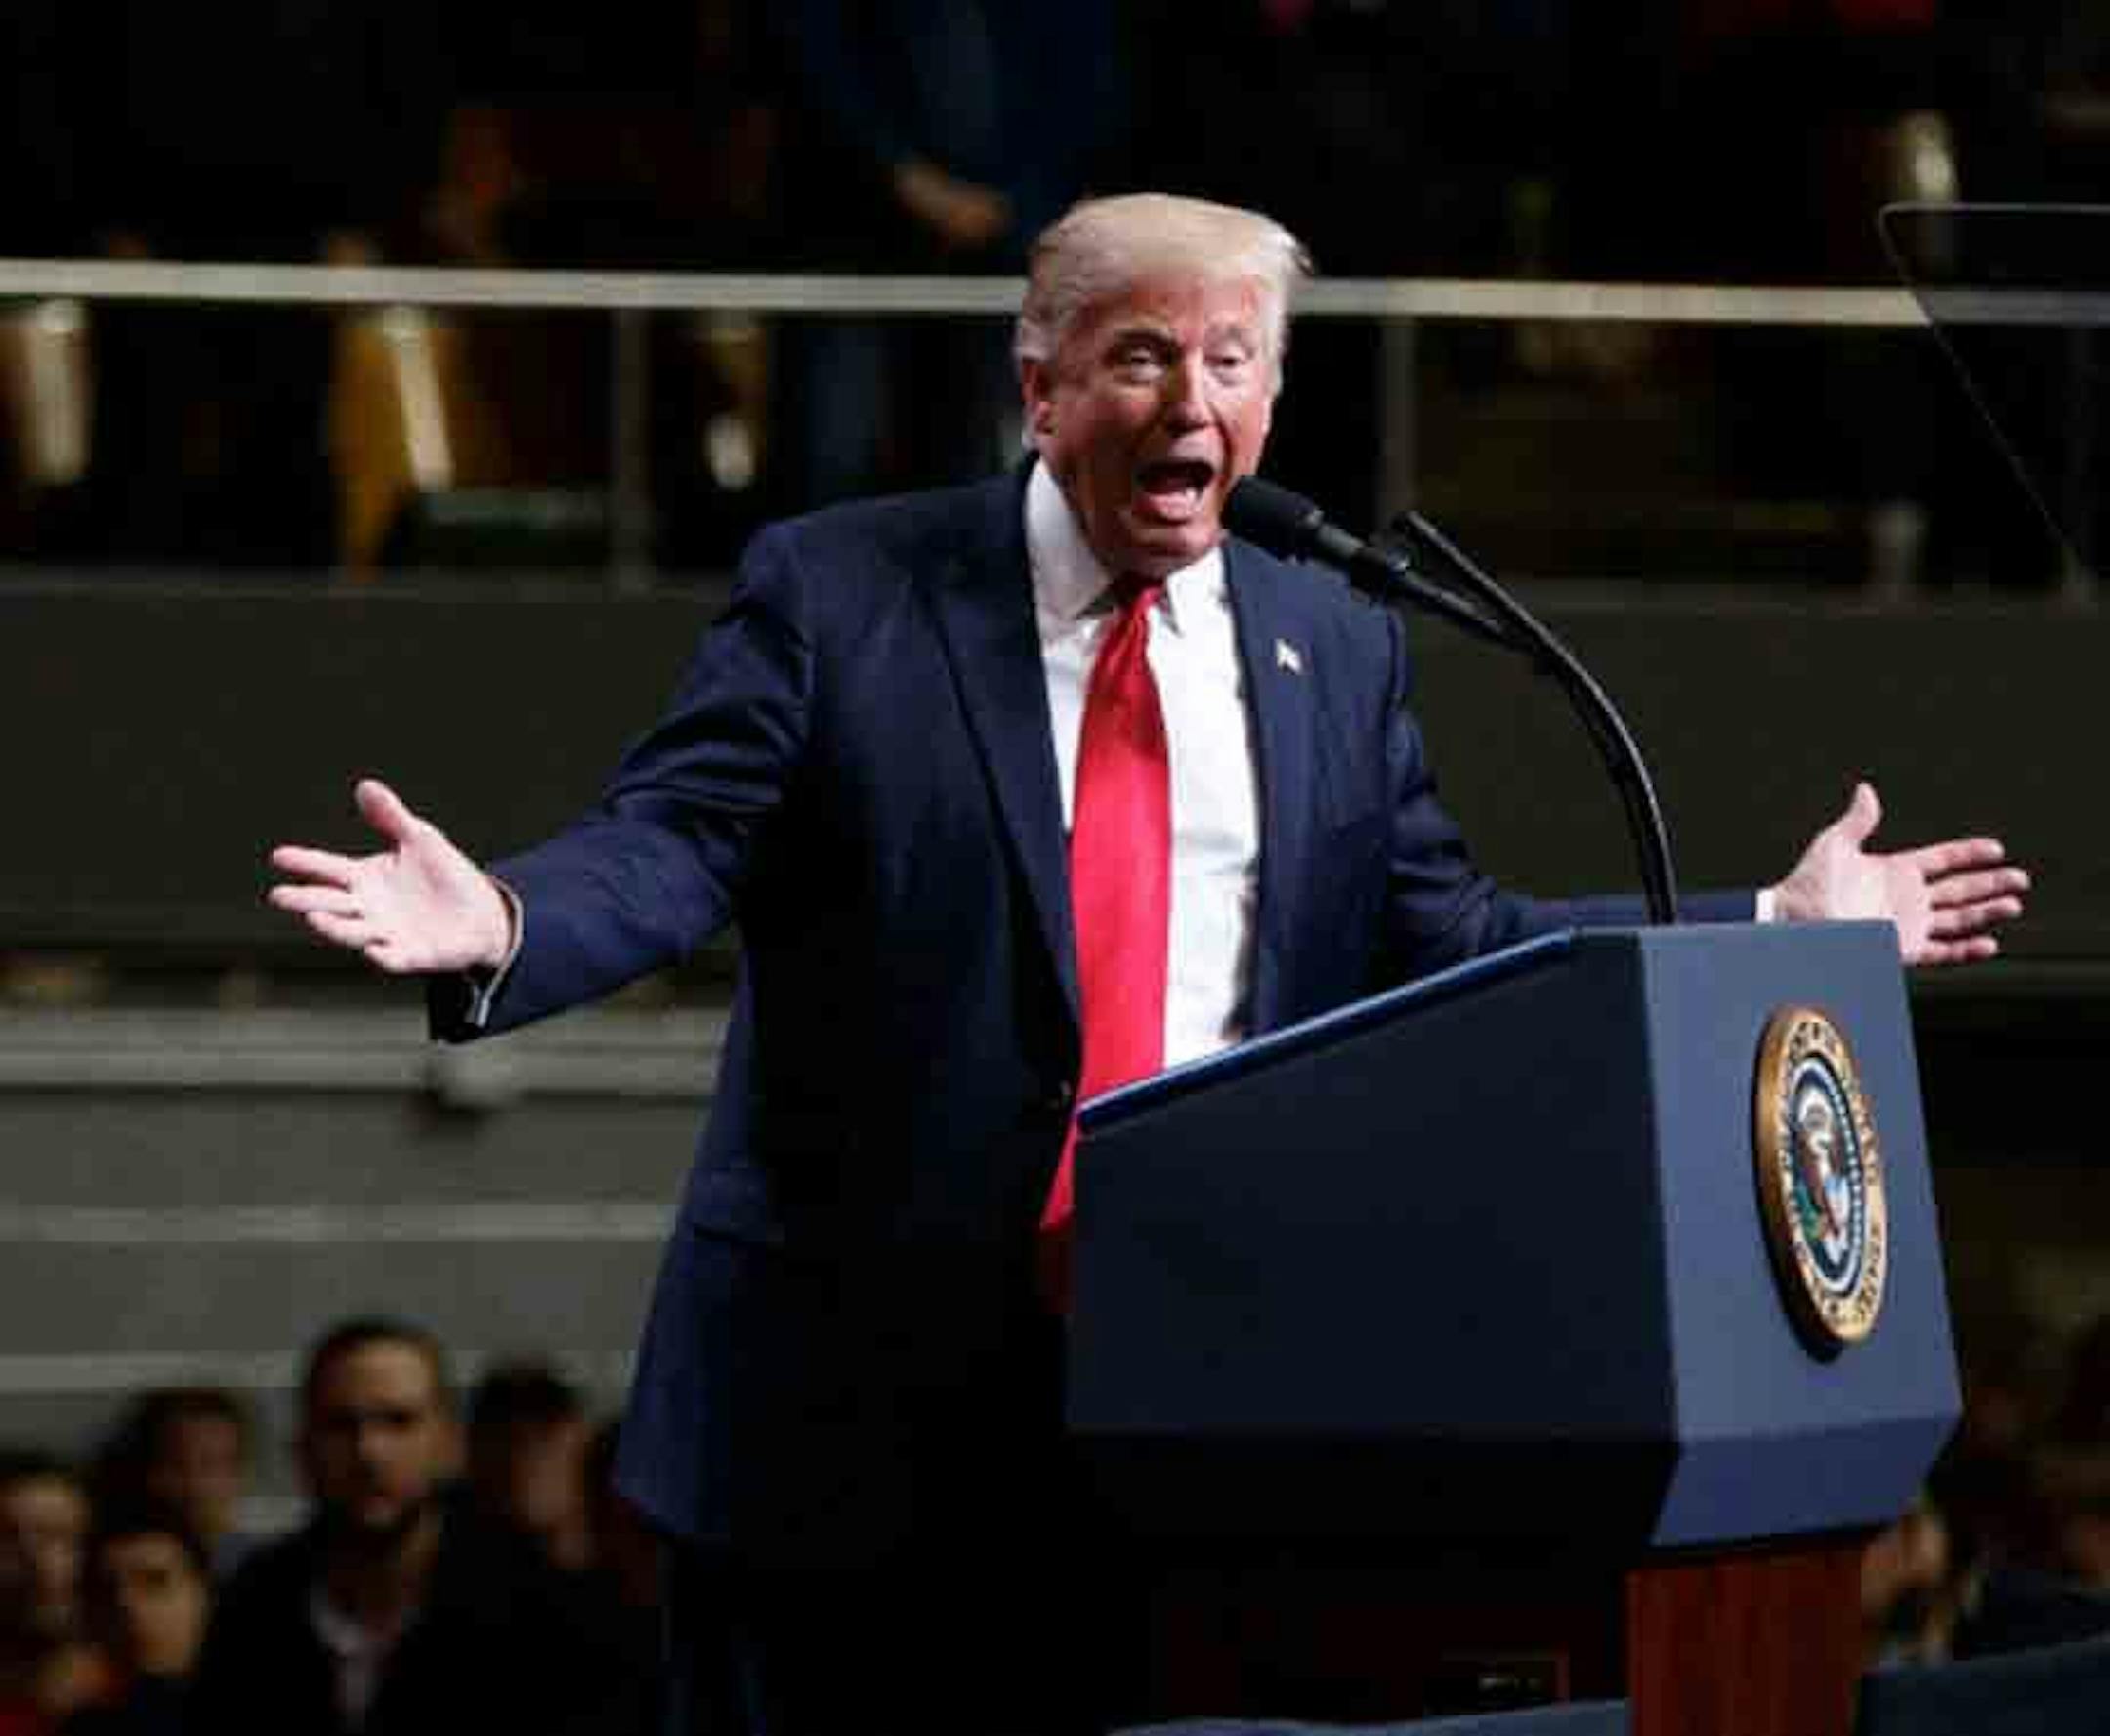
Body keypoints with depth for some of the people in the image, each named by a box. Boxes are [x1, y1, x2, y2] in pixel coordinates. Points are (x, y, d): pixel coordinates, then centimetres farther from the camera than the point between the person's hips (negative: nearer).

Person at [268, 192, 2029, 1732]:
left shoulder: (1338, 653, 12)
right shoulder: (835, 592, 0)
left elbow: (1444, 940, 14)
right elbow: (673, 843, -8)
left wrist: (1778, 930, 9)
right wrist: (498, 925, -30)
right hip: (859, 1399, -3)